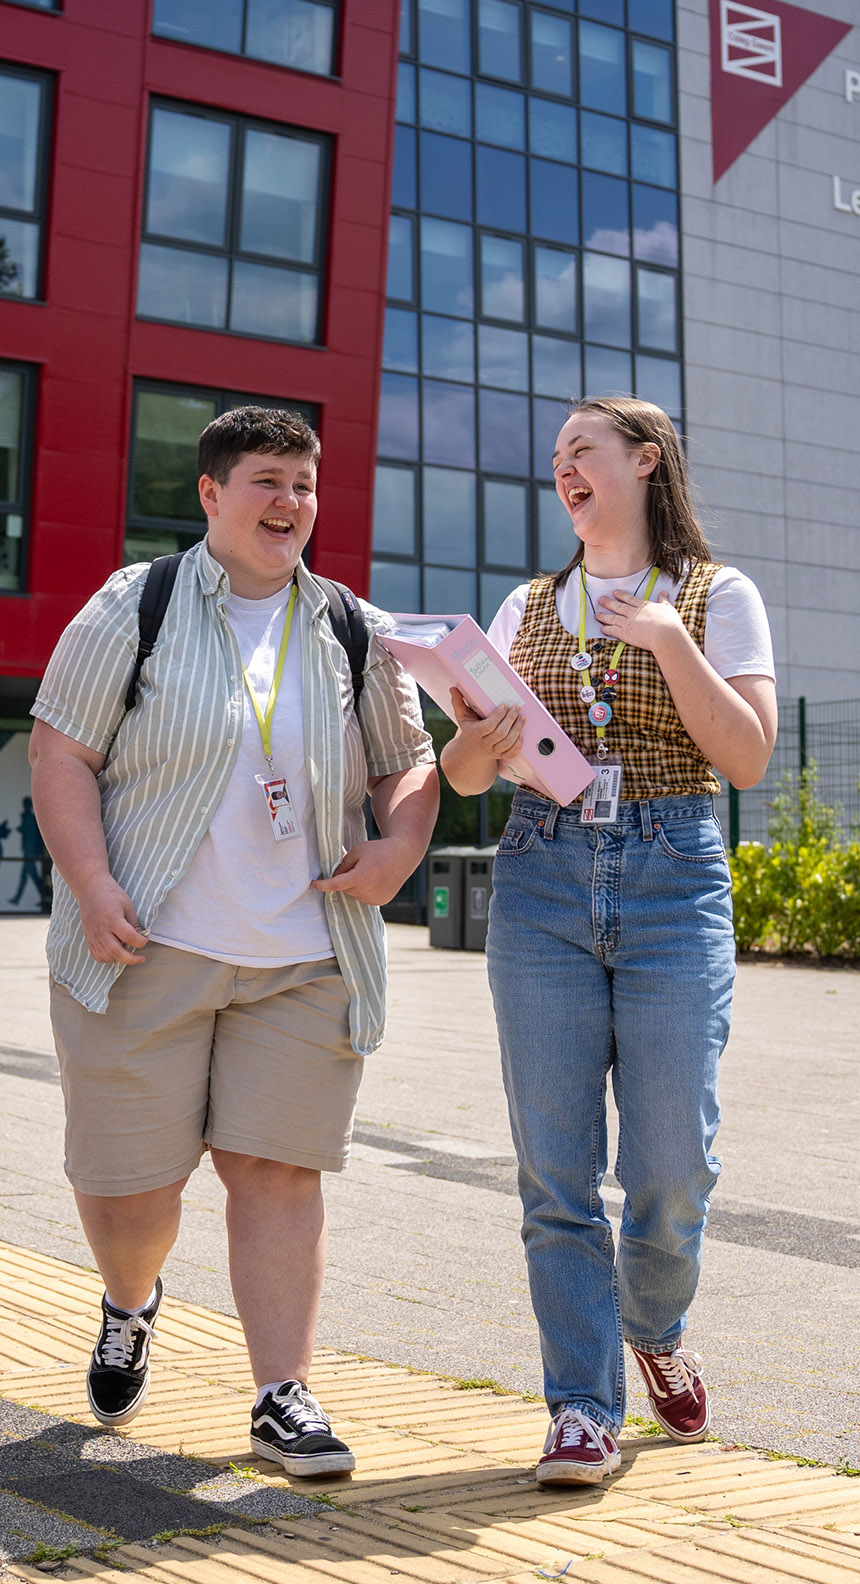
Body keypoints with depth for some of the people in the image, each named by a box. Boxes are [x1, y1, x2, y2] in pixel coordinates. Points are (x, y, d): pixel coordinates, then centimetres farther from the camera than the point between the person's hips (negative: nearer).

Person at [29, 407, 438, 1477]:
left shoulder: (354, 635, 10)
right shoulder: (135, 608, 1)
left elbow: (410, 764, 16)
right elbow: (61, 753, -2)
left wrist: (399, 849, -5)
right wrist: (92, 888, -13)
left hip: (302, 958, 2)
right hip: (146, 949, -2)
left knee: (278, 1169, -1)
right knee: (128, 1171, 5)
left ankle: (282, 1397, 11)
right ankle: (129, 1306, 38)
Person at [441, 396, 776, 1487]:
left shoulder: (719, 596, 6)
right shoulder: (528, 608, 15)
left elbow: (748, 758, -5)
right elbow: (459, 774, 12)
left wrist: (667, 638, -12)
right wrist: (482, 742, -10)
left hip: (675, 884, -2)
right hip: (541, 879, 3)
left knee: (670, 1168, 0)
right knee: (557, 1171, -2)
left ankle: (655, 1332, 31)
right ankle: (583, 1410, 10)